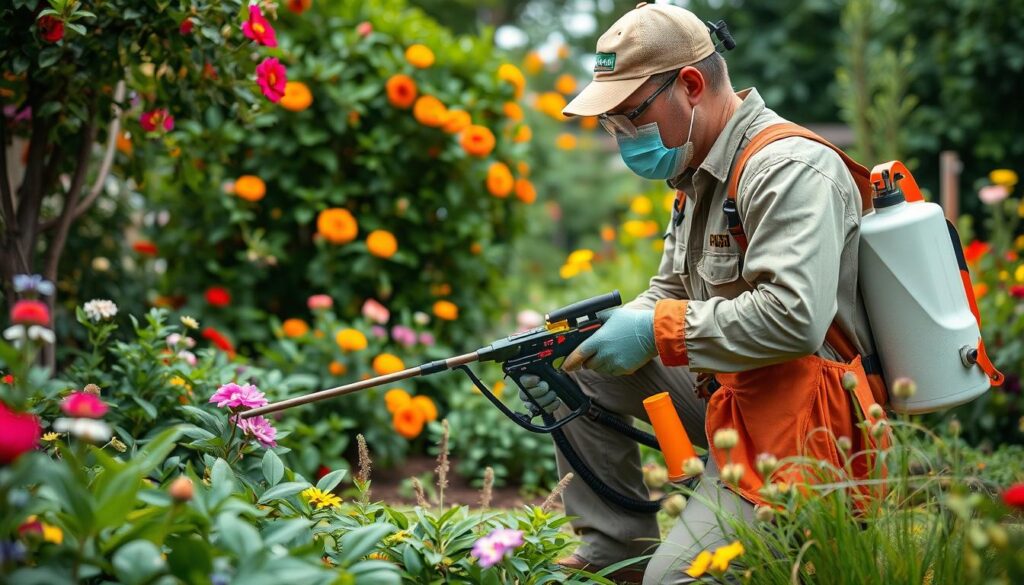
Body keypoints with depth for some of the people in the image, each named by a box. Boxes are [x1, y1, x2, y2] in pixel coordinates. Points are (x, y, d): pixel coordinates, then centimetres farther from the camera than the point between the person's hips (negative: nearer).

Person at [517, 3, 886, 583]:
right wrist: (583, 336, -1)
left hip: (788, 427, -10)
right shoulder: (700, 173, 14)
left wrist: (657, 331, -24)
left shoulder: (790, 170, -20)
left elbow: (794, 318, -32)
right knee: (574, 365, 1)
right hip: (726, 396, 10)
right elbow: (671, 295, 18)